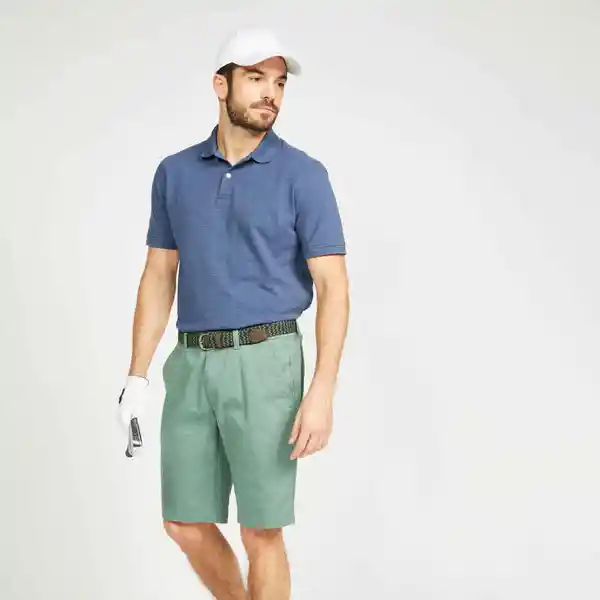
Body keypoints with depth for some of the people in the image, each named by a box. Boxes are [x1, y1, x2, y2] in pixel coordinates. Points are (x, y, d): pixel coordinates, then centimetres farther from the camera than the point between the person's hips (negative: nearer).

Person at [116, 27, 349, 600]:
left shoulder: (303, 175, -5)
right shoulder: (174, 172, 8)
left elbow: (333, 286, -9)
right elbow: (159, 276, 12)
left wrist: (322, 391, -18)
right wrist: (138, 376, 5)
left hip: (265, 364, -4)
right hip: (192, 365, 4)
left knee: (261, 531, 0)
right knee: (186, 524, 10)